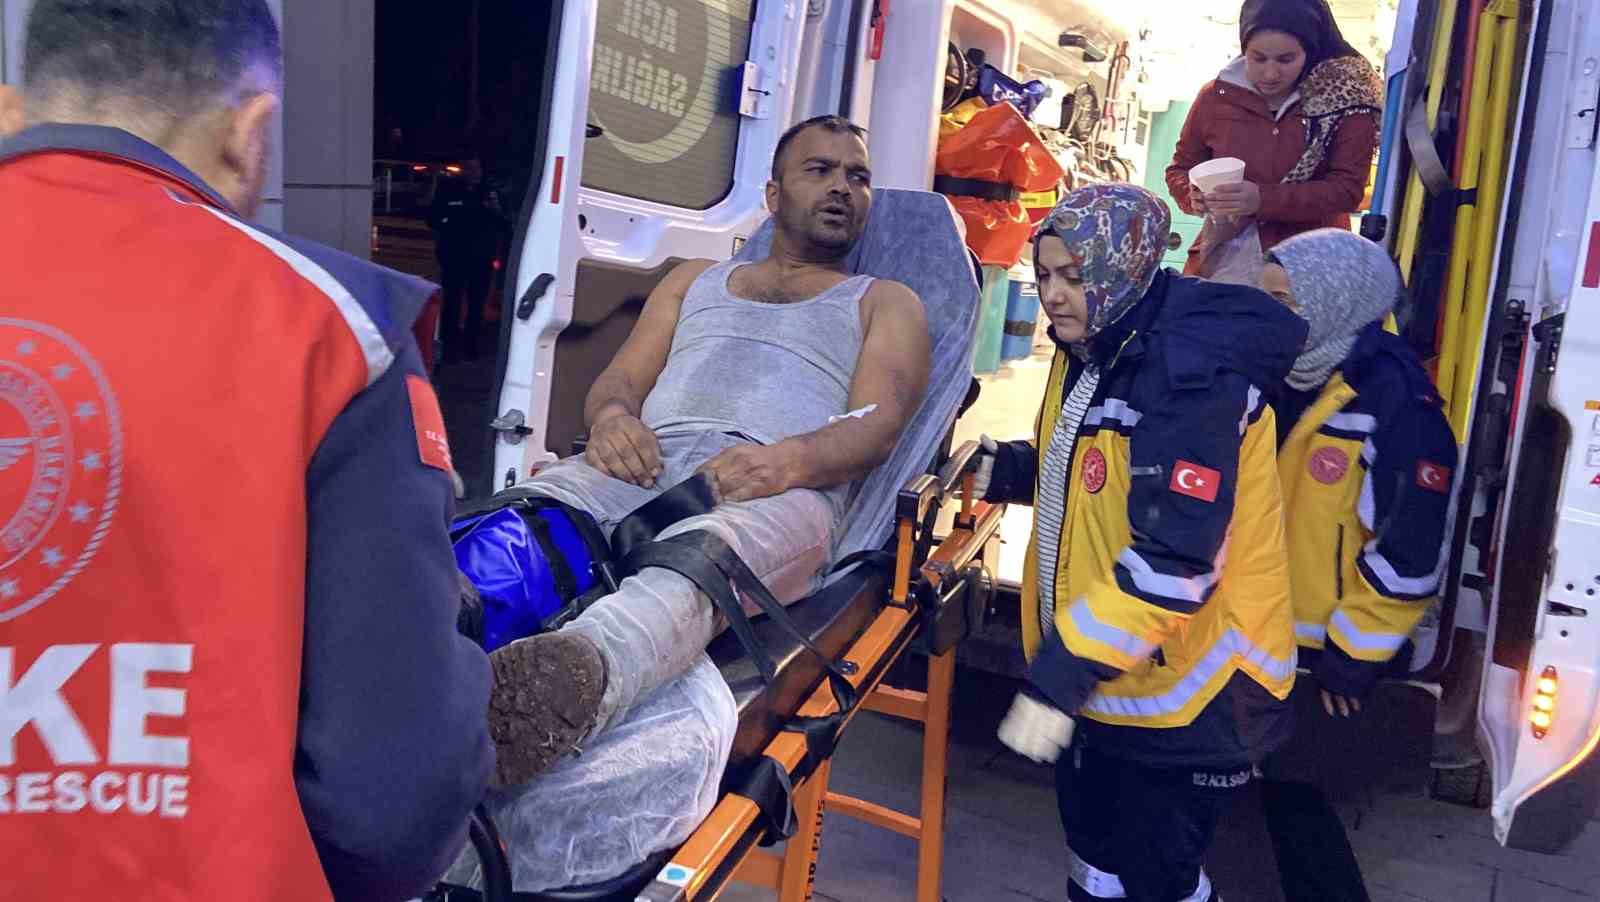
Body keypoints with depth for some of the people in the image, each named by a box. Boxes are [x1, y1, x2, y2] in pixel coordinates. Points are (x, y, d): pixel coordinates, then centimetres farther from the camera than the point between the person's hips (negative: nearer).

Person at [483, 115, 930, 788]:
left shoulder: (886, 303, 25)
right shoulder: (695, 281, 36)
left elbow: (879, 422, 6)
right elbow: (619, 380, 25)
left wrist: (790, 460, -18)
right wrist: (611, 415, -3)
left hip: (782, 489, -3)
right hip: (646, 462, 4)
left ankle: (572, 680, -71)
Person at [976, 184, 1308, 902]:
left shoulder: (1188, 377, -25)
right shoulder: (1090, 352, 5)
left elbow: (1172, 562, -30)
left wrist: (1061, 674, -30)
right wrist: (1006, 469, 0)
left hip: (1181, 686, -9)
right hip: (1098, 668, 9)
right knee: (1097, 841, 24)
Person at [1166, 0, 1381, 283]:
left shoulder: (1345, 99, -6)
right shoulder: (1214, 96, 1)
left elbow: (1347, 189, -11)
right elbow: (1180, 169, 12)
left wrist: (1263, 199, -25)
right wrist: (1194, 196, -12)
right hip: (1222, 260, 2)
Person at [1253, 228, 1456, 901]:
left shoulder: (1396, 400, -20)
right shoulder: (1278, 376, 2)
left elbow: (1409, 550, -19)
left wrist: (1353, 653, -14)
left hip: (1325, 647, -7)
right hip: (1258, 631, 7)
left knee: (1291, 791, 2)